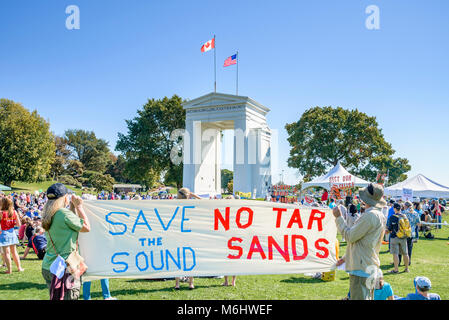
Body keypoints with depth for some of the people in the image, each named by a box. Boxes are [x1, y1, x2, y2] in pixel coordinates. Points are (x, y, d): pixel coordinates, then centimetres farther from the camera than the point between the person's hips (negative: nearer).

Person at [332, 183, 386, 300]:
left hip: (361, 267, -11)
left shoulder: (370, 215, -19)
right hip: (370, 266, 11)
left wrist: (338, 217, -5)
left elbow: (350, 237, -15)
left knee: (358, 297, -9)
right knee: (368, 297, 17)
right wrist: (346, 257, 24)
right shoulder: (379, 215, 14)